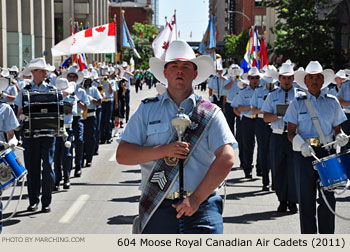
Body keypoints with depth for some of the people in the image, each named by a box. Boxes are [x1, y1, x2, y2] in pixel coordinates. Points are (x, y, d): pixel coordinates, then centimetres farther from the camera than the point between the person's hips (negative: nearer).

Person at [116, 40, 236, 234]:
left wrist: (196, 198, -12)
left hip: (201, 207, -1)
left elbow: (226, 159, -4)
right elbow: (122, 155, 2)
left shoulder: (210, 112, 7)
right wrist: (164, 150, -12)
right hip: (157, 210, 1)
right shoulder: (147, 110, 11)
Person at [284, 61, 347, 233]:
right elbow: (291, 133, 1)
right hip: (304, 154, -1)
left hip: (327, 152, 1)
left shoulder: (332, 102, 10)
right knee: (306, 198, 1)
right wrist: (301, 144, -19)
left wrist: (340, 136, -9)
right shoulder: (297, 103, 5)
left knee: (328, 196, -2)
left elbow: (337, 128, 14)